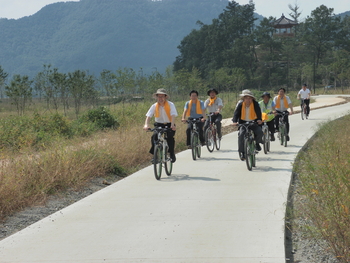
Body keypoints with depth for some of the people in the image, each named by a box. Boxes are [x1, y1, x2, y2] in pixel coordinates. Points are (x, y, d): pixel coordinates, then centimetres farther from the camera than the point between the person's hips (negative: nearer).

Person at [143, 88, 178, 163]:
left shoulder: (170, 105, -11)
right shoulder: (154, 106, -5)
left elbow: (173, 115, -23)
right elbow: (148, 116, -14)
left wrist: (172, 125, -41)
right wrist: (146, 125, -33)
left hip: (169, 125, -2)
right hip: (159, 125, 2)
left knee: (170, 137, -28)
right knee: (154, 136, -24)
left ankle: (172, 154, -7)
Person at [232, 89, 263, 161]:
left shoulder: (255, 104, -9)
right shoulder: (240, 105, -7)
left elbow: (258, 112, -17)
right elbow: (236, 113, -12)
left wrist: (259, 119, -38)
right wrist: (235, 121, -30)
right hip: (243, 123, 0)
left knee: (259, 132, -25)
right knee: (241, 135, -25)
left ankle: (257, 143, 10)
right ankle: (241, 151, -12)